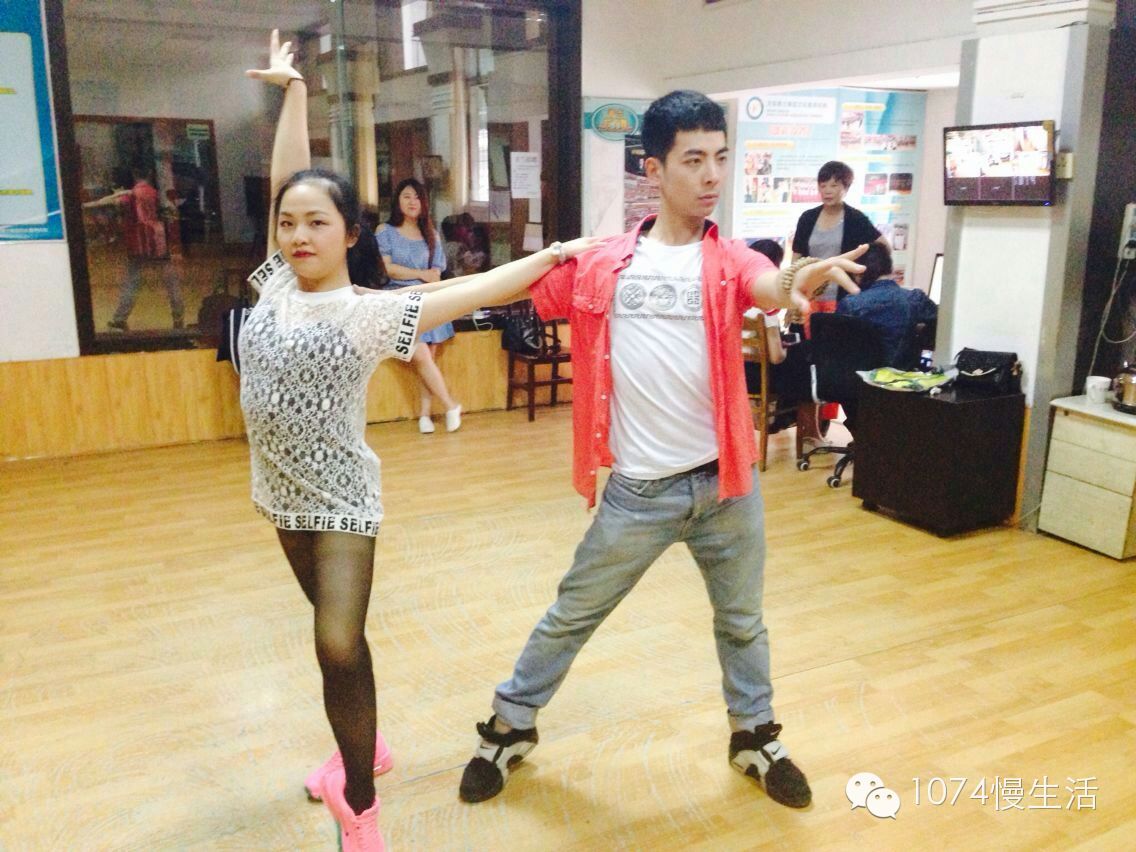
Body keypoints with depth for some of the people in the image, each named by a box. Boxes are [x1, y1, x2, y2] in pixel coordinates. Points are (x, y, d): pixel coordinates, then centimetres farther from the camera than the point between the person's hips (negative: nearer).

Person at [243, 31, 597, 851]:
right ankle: (365, 747, 41)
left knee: (340, 647, -13)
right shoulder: (276, 287, 0)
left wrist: (555, 255, -14)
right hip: (285, 494, 6)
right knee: (335, 634, 20)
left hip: (341, 500, -6)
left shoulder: (369, 313, -13)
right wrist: (291, 90, 7)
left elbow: (472, 290, -15)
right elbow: (286, 179, 3)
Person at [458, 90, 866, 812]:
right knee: (573, 615, 14)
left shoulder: (729, 259, -3)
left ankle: (755, 737, 45)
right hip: (639, 490, -1)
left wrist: (799, 280, -48)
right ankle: (510, 725, 36)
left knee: (743, 621, 20)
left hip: (726, 482, 1)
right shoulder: (601, 264, -3)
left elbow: (770, 286, -25)